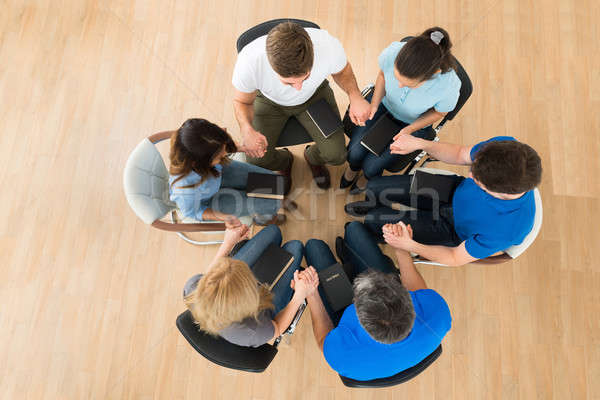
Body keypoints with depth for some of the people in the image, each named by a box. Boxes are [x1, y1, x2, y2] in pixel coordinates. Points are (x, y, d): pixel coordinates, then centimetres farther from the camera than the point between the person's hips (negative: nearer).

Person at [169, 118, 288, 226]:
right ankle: (262, 218, 34)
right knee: (272, 203, -6)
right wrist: (223, 217, -35)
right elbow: (192, 212, -22)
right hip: (207, 201, -5)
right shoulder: (186, 188, -46)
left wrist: (242, 148, -17)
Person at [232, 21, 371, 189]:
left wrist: (355, 95, -29)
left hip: (314, 94, 1)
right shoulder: (249, 61, -38)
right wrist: (247, 131, -36)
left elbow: (342, 70, -8)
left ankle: (312, 157, 25)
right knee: (257, 159, -15)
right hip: (271, 101, 0)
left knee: (336, 155, -15)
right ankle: (284, 161, 24)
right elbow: (242, 101, -15)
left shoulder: (329, 46, -35)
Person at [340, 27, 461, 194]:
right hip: (384, 103, 2)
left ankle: (368, 177, 31)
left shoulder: (449, 87, -37)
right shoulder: (393, 52, -33)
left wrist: (409, 130, -23)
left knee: (371, 166, -9)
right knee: (355, 153, -10)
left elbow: (438, 112, -12)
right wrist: (374, 103, -20)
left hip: (414, 124, -2)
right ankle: (354, 167, 29)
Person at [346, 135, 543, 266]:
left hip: (456, 231, -4)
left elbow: (456, 258, -24)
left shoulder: (508, 229, -42)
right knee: (375, 187, 5)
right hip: (454, 191, 4)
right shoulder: (505, 145, -31)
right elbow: (460, 155, -10)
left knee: (373, 221, -4)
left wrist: (410, 246, -36)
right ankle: (375, 205, 46)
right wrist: (420, 143, -26)